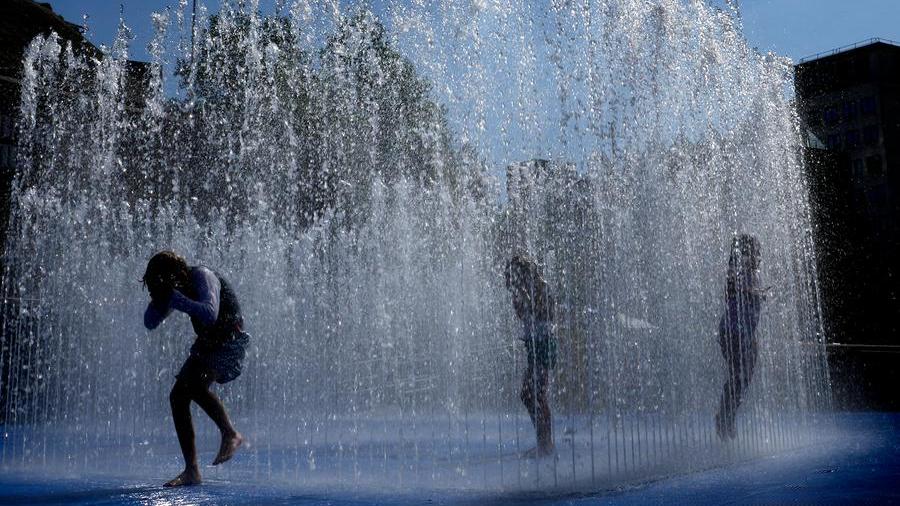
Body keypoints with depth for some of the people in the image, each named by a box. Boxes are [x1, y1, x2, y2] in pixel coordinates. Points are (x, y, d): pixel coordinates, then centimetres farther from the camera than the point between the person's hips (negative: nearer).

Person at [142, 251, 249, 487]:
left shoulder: (202, 277, -20)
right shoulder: (175, 286, 3)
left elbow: (210, 314, -37)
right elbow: (150, 323, 6)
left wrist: (176, 299, -35)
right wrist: (159, 299, -12)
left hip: (230, 342, -8)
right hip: (206, 344, 8)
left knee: (196, 384, -30)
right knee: (177, 396, -5)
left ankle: (231, 434, -8)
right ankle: (191, 471, -1)